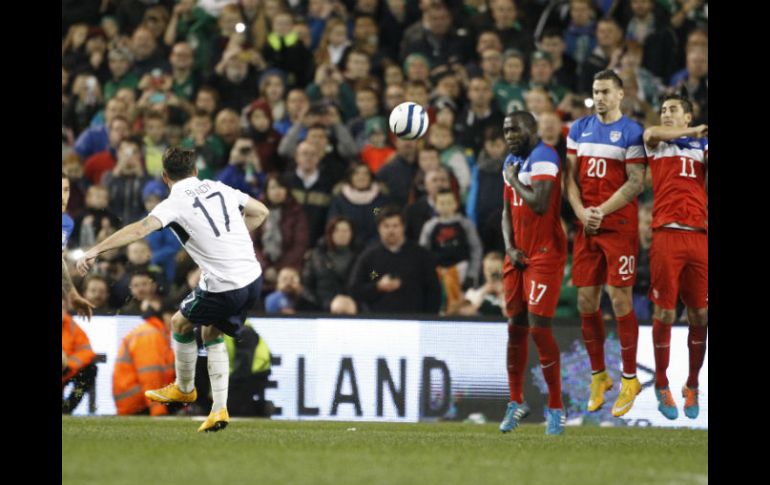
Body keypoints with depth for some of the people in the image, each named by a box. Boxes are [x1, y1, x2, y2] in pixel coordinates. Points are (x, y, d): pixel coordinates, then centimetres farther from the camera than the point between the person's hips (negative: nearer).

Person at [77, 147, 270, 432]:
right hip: (253, 278, 6)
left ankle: (184, 388, 38)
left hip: (222, 286, -6)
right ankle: (219, 409, 14)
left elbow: (140, 229, -23)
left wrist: (96, 250, -27)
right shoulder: (220, 188, 11)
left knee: (181, 323, 20)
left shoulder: (176, 203, -8)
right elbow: (260, 212, 24)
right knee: (212, 333, 23)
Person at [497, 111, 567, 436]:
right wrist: (510, 248, 3)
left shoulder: (543, 158, -13)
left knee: (539, 328, -11)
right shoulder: (511, 162, 15)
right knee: (516, 328, 9)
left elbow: (539, 205, -25)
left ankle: (556, 408, -3)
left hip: (545, 254, -8)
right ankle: (516, 402, 20)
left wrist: (514, 181, -9)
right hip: (518, 256, 8)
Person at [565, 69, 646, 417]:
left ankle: (629, 379, 1)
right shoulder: (579, 129, 12)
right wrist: (581, 212, -6)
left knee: (620, 300, -7)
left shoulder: (631, 132, -3)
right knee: (586, 303, 4)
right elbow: (571, 177, 10)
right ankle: (598, 376, 17)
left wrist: (602, 211, -16)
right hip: (586, 227, 5)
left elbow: (636, 183, -9)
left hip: (619, 227, -5)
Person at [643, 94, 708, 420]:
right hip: (667, 234, -2)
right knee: (664, 313, -4)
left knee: (699, 316, 2)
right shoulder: (658, 144, 14)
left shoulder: (702, 147, 19)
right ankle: (662, 387, 7)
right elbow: (651, 133, -9)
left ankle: (692, 387, 14)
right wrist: (694, 133, 0)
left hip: (698, 236, 2)